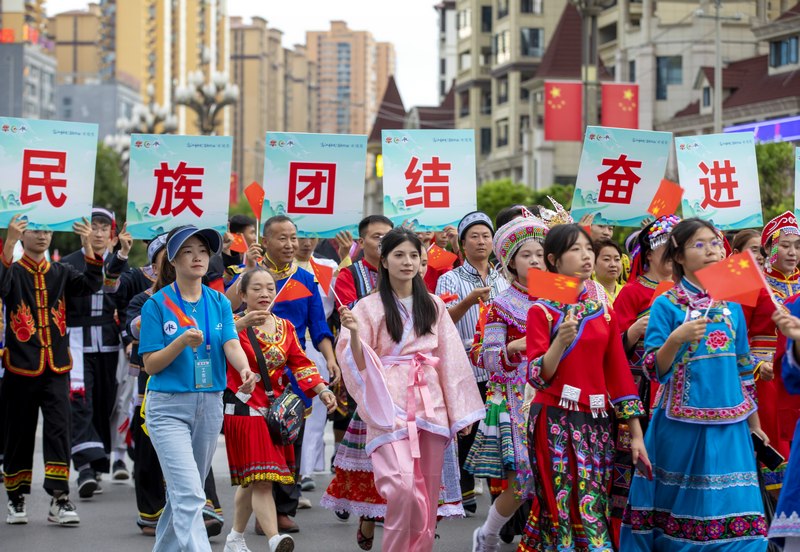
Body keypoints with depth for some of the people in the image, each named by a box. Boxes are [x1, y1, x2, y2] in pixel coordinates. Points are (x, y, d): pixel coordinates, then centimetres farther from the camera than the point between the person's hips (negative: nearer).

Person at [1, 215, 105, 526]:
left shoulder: (60, 273, 8)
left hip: (56, 370, 2)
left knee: (59, 431, -9)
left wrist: (88, 245, -21)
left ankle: (59, 500, -8)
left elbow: (91, 284, -8)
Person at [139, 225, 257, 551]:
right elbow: (150, 365, -7)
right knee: (189, 494, -17)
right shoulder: (157, 304, -5)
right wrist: (183, 342, -24)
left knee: (185, 493, 15)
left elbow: (231, 343, -8)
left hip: (210, 405, 5)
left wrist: (245, 369, -30)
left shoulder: (219, 303, 7)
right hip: (169, 407, -5)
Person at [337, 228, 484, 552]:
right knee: (402, 489, -18)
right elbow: (359, 365, -3)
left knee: (427, 492, 6)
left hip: (430, 405, 4)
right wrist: (354, 333, -22)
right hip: (390, 406, -4)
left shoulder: (434, 306, 10)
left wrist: (459, 412, 8)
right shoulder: (369, 307, 0)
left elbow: (450, 359, 11)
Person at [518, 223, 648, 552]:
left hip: (596, 422, 4)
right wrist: (560, 341, -28)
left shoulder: (604, 310, 9)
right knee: (564, 509, -7)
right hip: (556, 422, -4)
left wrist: (635, 432, 7)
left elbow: (618, 370, 9)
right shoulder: (542, 311, -4)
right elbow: (538, 377, -11)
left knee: (594, 510, 3)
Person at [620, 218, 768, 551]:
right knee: (678, 506, 3)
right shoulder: (666, 305, -4)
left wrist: (753, 421, 15)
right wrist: (676, 340, -26)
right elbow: (654, 370, -9)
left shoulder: (732, 306, 9)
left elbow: (744, 368, 14)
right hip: (682, 422, -3)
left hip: (728, 423, 3)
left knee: (729, 506, 0)